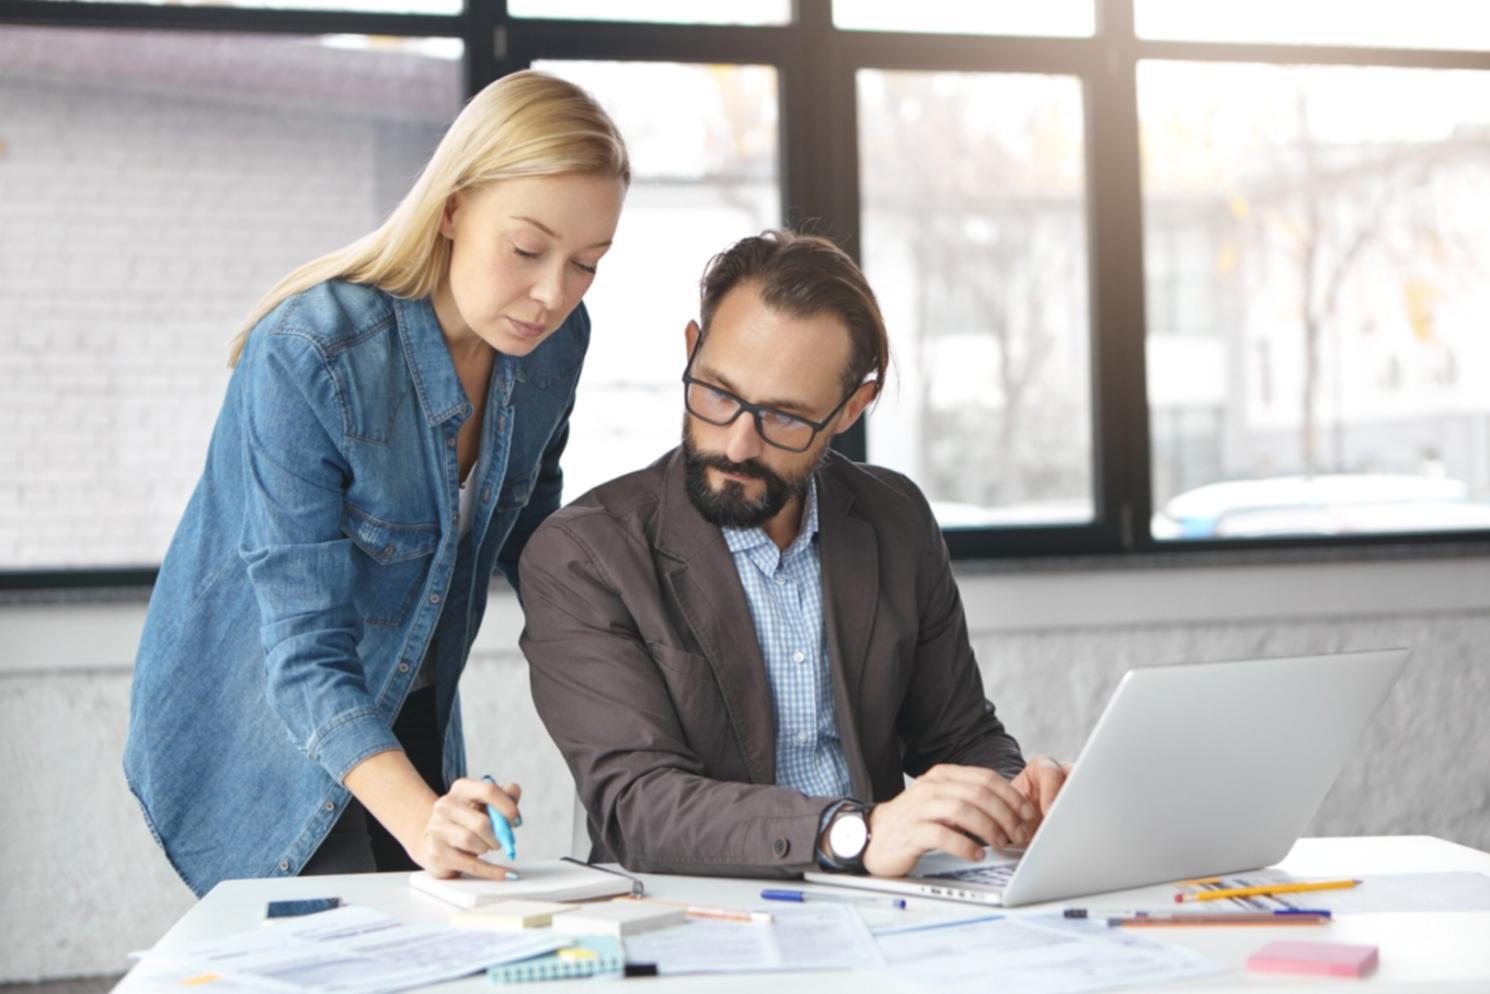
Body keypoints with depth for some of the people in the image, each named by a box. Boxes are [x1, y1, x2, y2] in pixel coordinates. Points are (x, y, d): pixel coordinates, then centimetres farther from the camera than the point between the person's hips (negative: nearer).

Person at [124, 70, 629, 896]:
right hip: (256, 746, -5)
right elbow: (305, 649, -31)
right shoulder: (305, 359, -29)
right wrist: (419, 818, -45)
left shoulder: (553, 340, -9)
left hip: (412, 728, 6)